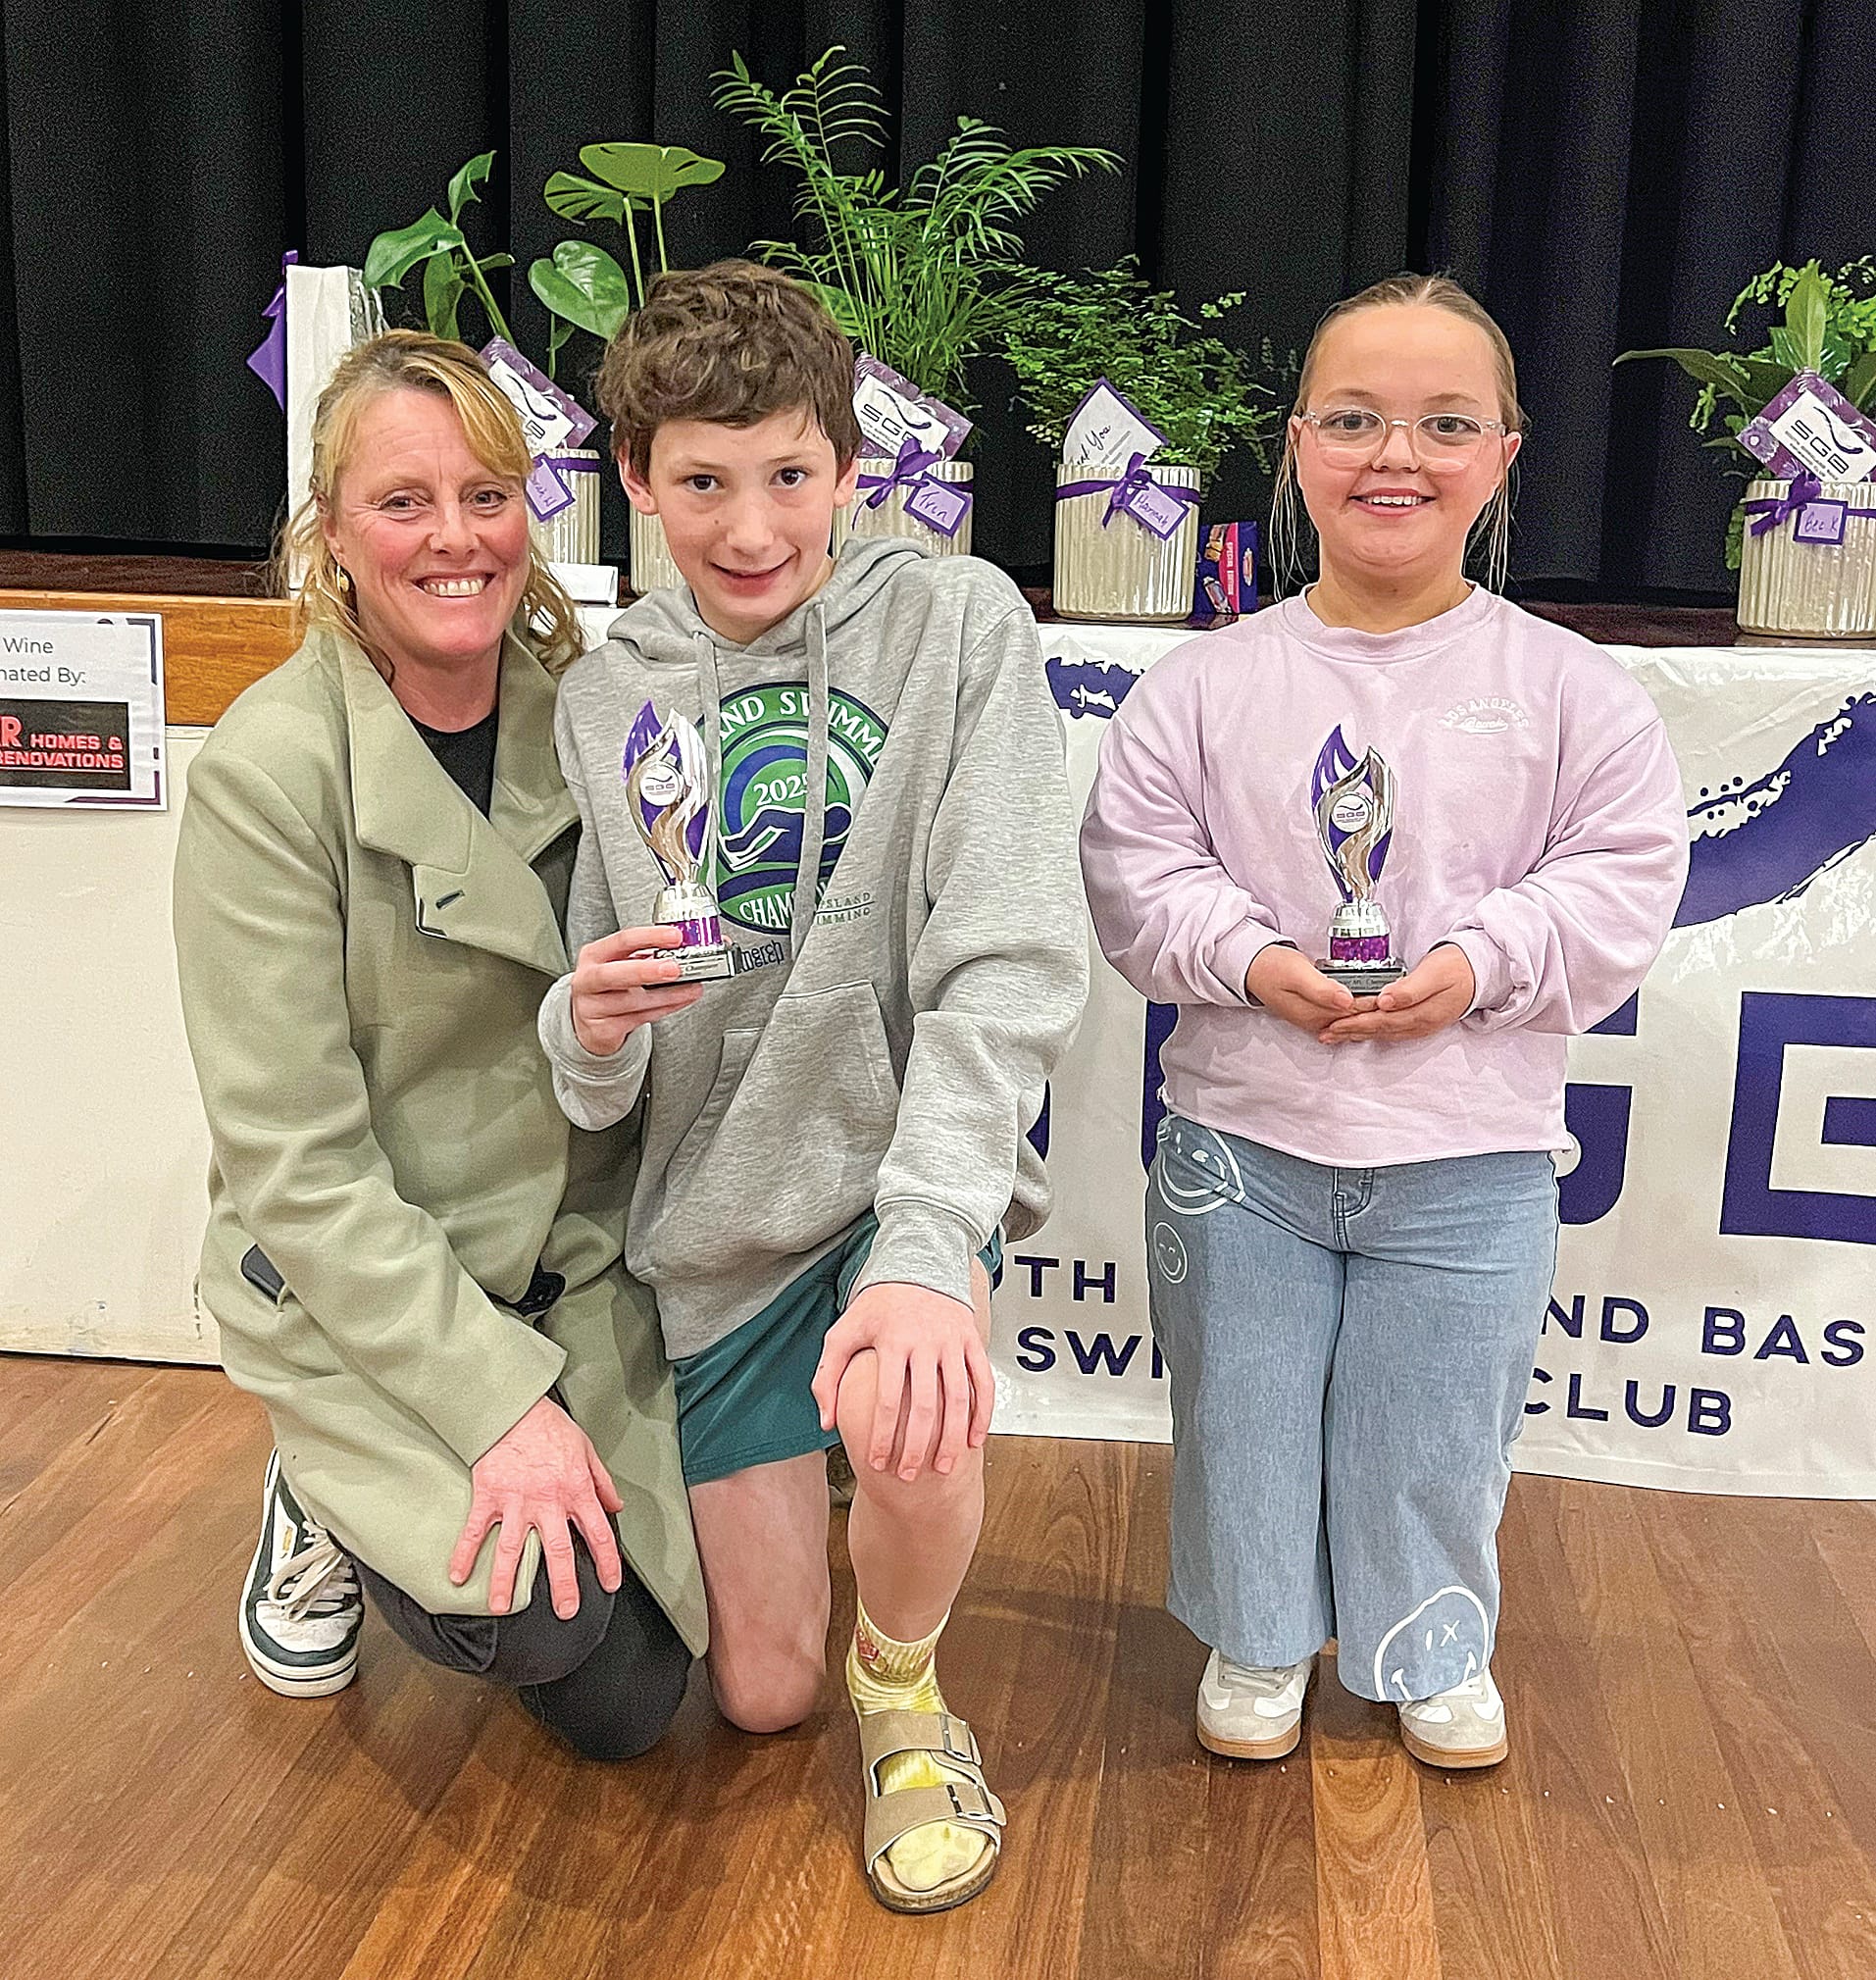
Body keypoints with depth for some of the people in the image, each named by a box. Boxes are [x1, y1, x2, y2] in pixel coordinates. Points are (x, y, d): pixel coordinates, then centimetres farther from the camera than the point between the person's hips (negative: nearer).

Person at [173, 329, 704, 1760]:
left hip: (580, 1259, 5)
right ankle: (333, 1506, 8)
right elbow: (296, 1163, -19)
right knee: (534, 1619, -24)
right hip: (355, 1286, -4)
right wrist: (502, 1398, -23)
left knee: (625, 1706, 5)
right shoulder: (270, 768, -18)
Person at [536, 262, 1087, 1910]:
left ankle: (903, 1674, 0)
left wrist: (926, 1247, -32)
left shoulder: (958, 625, -9)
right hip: (722, 1214, 3)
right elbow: (601, 1069, 4)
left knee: (912, 1420, -35)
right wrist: (591, 1031, -22)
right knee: (760, 1691, 7)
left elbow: (1012, 962, -19)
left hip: (914, 1158, -3)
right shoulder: (602, 700, 1)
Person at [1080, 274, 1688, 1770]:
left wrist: (1479, 963, -18)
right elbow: (1137, 871, -2)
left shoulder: (1570, 688, -3)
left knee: (1436, 1427, 12)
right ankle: (1259, 1641, 38)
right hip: (1241, 1138, 1)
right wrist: (1251, 958, -17)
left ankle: (1436, 1651, 39)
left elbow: (1625, 876, -4)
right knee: (1241, 1413, 13)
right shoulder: (1206, 685, -3)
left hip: (1473, 1153, 0)